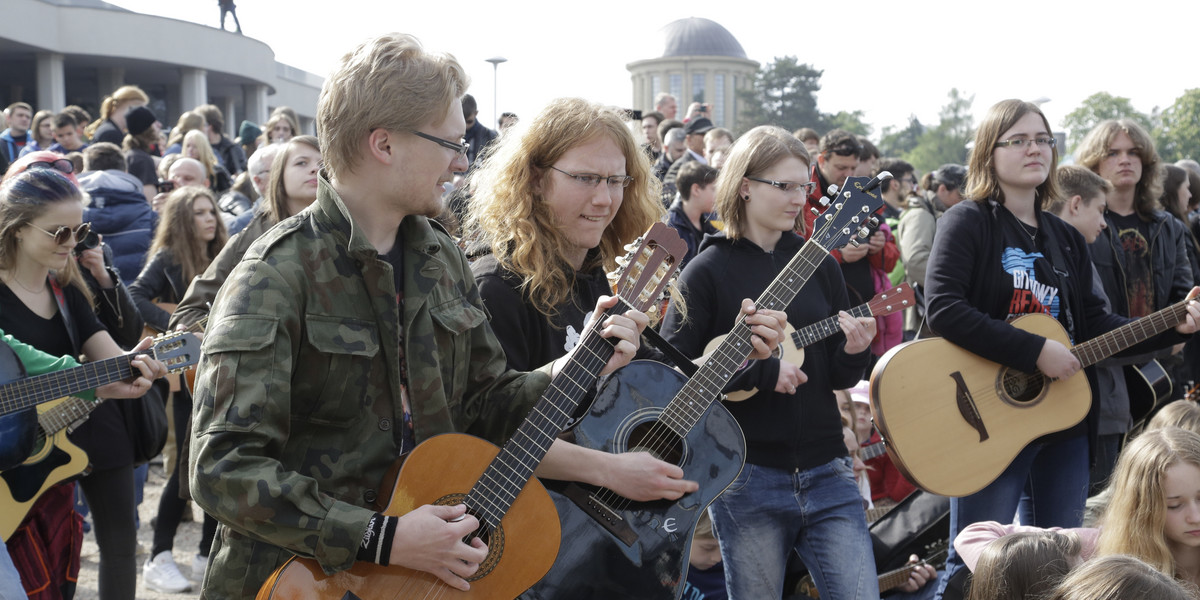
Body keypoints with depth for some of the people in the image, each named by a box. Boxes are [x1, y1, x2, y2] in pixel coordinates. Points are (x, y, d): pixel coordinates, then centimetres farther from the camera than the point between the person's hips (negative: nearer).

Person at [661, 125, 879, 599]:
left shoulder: (817, 263, 7)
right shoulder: (709, 271, -5)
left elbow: (837, 377, 11)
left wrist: (854, 353, -11)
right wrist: (760, 371, -20)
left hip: (825, 470, 3)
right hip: (748, 477, -3)